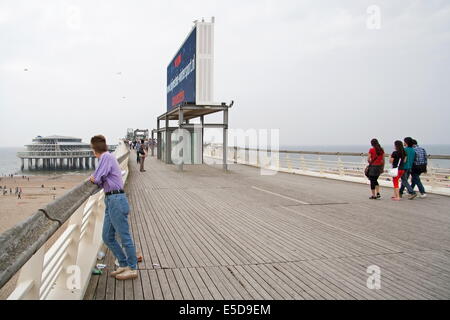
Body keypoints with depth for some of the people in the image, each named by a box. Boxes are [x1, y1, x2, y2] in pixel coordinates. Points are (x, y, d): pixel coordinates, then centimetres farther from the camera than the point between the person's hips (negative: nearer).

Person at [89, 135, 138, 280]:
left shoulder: (106, 157, -10)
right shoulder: (108, 157, 18)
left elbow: (97, 179, -15)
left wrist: (92, 178, 4)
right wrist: (96, 178, 3)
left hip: (116, 200, -10)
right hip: (111, 201, 10)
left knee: (124, 236, -2)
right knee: (107, 237, 13)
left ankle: (132, 269, 8)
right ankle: (124, 265, 21)